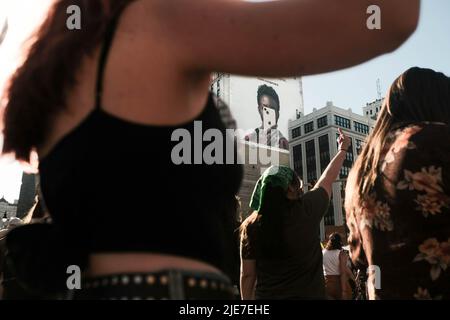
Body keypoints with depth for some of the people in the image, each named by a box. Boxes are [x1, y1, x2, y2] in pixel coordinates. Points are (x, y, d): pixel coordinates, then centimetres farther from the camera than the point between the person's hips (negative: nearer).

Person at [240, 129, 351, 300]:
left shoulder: (251, 225, -6)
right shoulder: (307, 209, -11)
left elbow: (247, 275, -3)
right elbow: (327, 179, 7)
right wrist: (343, 149, 23)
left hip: (266, 296, 2)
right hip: (308, 294, -2)